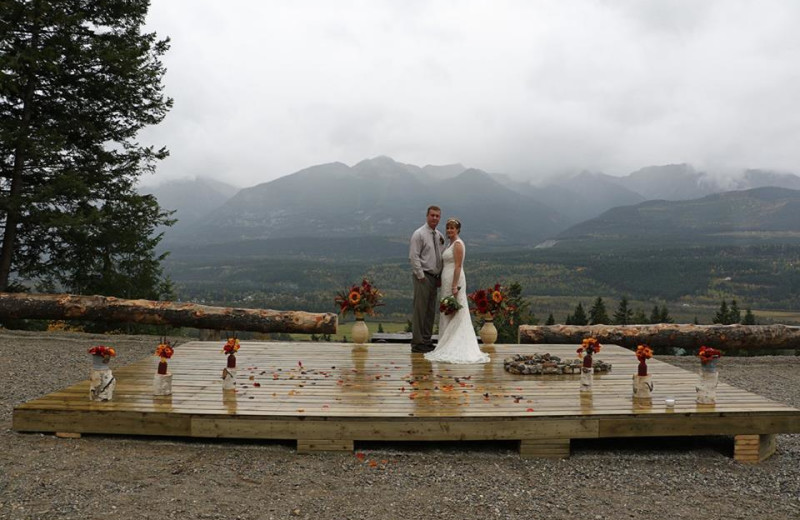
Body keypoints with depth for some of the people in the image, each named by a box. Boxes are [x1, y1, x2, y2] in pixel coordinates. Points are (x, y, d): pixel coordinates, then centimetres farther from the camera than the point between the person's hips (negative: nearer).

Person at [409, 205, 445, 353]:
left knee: (431, 311, 10)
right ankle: (417, 343, 0)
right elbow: (414, 257, -12)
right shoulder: (419, 234, -8)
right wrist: (421, 276, -15)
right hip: (423, 276, -7)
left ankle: (426, 341, 18)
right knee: (420, 310, -5)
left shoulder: (440, 236, 13)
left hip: (435, 278, 7)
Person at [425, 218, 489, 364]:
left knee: (454, 314, -6)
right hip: (447, 280, 10)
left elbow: (458, 266, -17)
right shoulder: (451, 244, 17)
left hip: (454, 280, -10)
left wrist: (455, 286, -22)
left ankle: (454, 347, -1)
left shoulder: (458, 244, -12)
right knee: (448, 314, 11)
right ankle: (449, 345, 15)